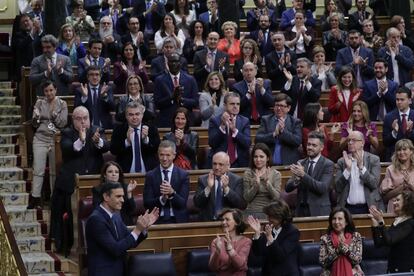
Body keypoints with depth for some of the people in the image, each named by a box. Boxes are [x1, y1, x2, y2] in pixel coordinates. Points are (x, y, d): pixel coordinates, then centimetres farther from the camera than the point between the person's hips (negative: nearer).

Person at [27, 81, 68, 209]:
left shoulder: (62, 104, 4)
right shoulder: (39, 103, 6)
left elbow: (63, 123, -1)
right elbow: (35, 124, 5)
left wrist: (53, 113, -11)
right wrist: (36, 118, -16)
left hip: (56, 140, 0)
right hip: (40, 139, 0)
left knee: (55, 171, 3)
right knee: (38, 170, -7)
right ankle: (35, 198, -8)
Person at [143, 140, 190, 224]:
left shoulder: (183, 175, 4)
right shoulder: (150, 176, 6)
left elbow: (182, 203, -1)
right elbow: (147, 203, 1)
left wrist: (172, 192, -19)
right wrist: (162, 198, -16)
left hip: (178, 220, 0)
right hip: (157, 221, 0)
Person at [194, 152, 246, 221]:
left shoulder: (237, 180, 4)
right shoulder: (203, 179, 7)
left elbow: (242, 205, -7)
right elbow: (197, 203, -2)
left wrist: (226, 188, -18)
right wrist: (208, 188, -15)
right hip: (208, 221, 1)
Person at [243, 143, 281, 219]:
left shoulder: (276, 174, 5)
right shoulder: (248, 174, 6)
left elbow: (276, 197, -5)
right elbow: (247, 198, -1)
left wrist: (267, 182, -19)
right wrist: (256, 184, -15)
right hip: (252, 212, 0)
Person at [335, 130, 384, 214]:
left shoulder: (374, 159, 2)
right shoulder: (342, 161, 6)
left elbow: (374, 184, -9)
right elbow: (337, 188, -2)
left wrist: (361, 167, -18)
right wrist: (347, 169, -14)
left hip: (369, 207, -1)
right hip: (348, 208, 1)